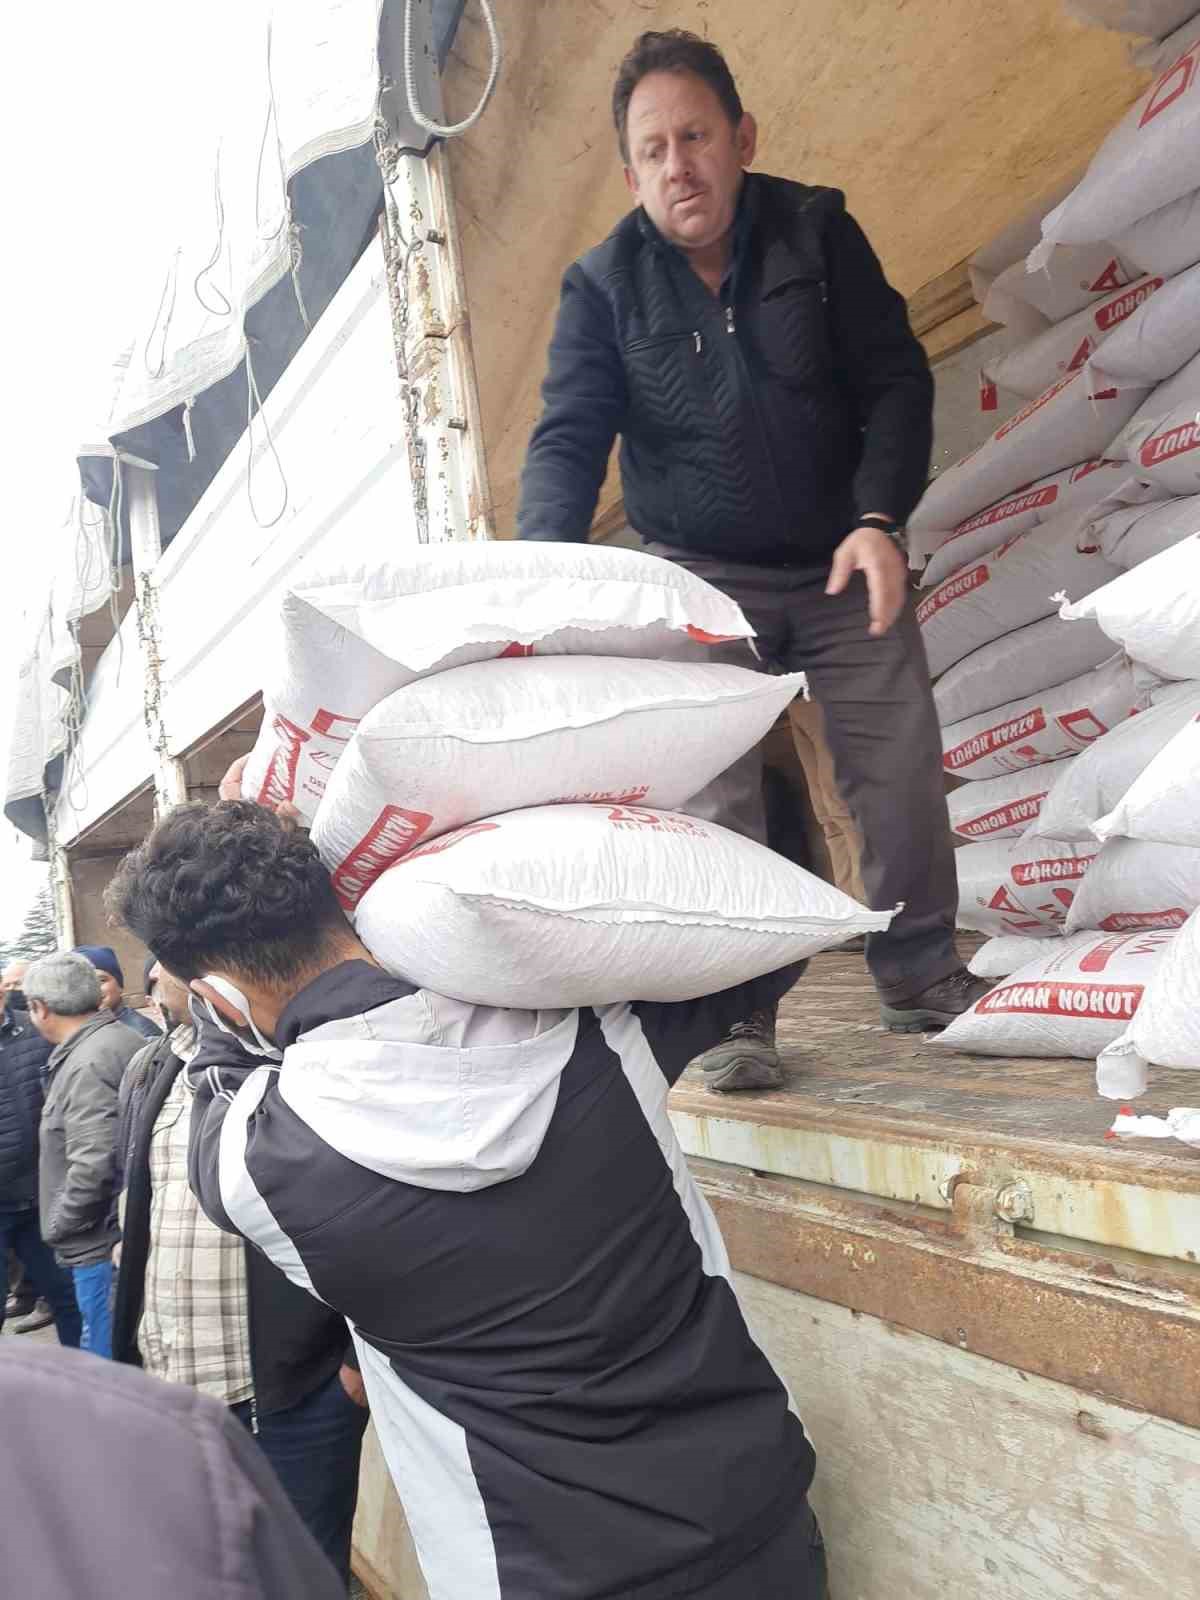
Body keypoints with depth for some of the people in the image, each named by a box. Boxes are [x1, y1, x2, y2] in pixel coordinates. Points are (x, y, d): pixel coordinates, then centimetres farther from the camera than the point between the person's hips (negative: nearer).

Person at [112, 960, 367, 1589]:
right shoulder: (146, 1071, 8)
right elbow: (130, 1211, 18)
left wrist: (364, 1357, -13)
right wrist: (126, 1343, 15)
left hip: (297, 1395, -6)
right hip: (166, 1393, 6)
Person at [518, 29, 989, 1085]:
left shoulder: (817, 231, -3)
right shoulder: (604, 286, -4)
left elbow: (896, 380, -4)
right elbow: (569, 438, -12)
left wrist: (881, 518, -20)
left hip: (844, 563, 1)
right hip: (703, 580, -1)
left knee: (902, 771, -1)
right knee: (713, 799, -8)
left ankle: (923, 977, 18)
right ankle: (738, 1014, 4)